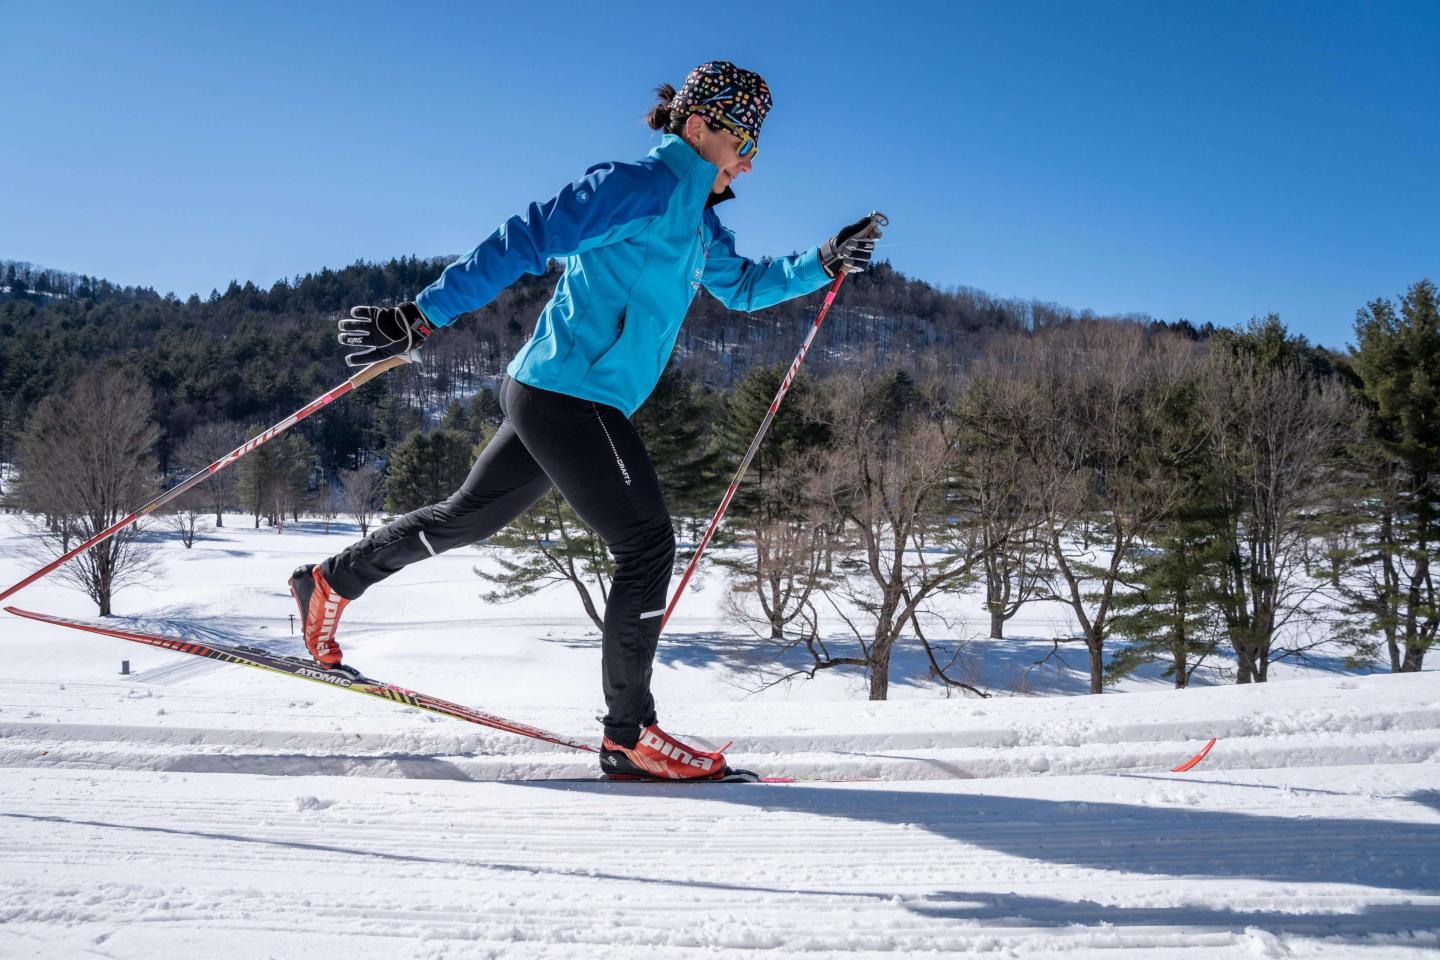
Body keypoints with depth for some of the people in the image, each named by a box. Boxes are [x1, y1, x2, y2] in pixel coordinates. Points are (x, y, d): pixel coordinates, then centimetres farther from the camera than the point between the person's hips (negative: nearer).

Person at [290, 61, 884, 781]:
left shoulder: (697, 217, 17)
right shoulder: (639, 186, -13)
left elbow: (742, 286, 32)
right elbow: (526, 241, -19)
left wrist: (824, 263, 20)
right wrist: (422, 317, -23)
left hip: (558, 399, 10)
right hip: (568, 393, -10)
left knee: (468, 515, 20)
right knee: (646, 541, -9)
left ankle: (331, 582, 37)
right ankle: (629, 736, -1)